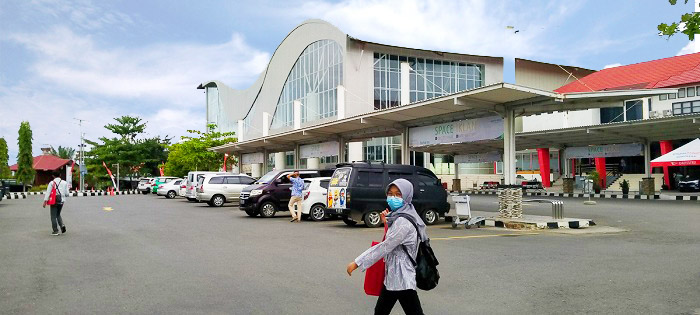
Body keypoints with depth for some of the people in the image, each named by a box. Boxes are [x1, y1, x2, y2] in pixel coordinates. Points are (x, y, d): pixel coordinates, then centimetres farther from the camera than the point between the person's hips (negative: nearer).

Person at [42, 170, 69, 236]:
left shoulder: (51, 183, -5)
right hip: (61, 201, 3)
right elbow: (67, 194, 3)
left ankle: (55, 231, 5)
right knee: (58, 214, 21)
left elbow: (48, 192, -11)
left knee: (53, 216, 5)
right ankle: (62, 225, -2)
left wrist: (45, 201, -12)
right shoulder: (64, 183, 3)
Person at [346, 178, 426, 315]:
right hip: (392, 276, 10)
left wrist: (357, 263, -18)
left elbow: (385, 246, -21)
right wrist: (387, 222, 6)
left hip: (401, 278, -10)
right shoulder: (397, 217, 11)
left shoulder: (403, 222, -20)